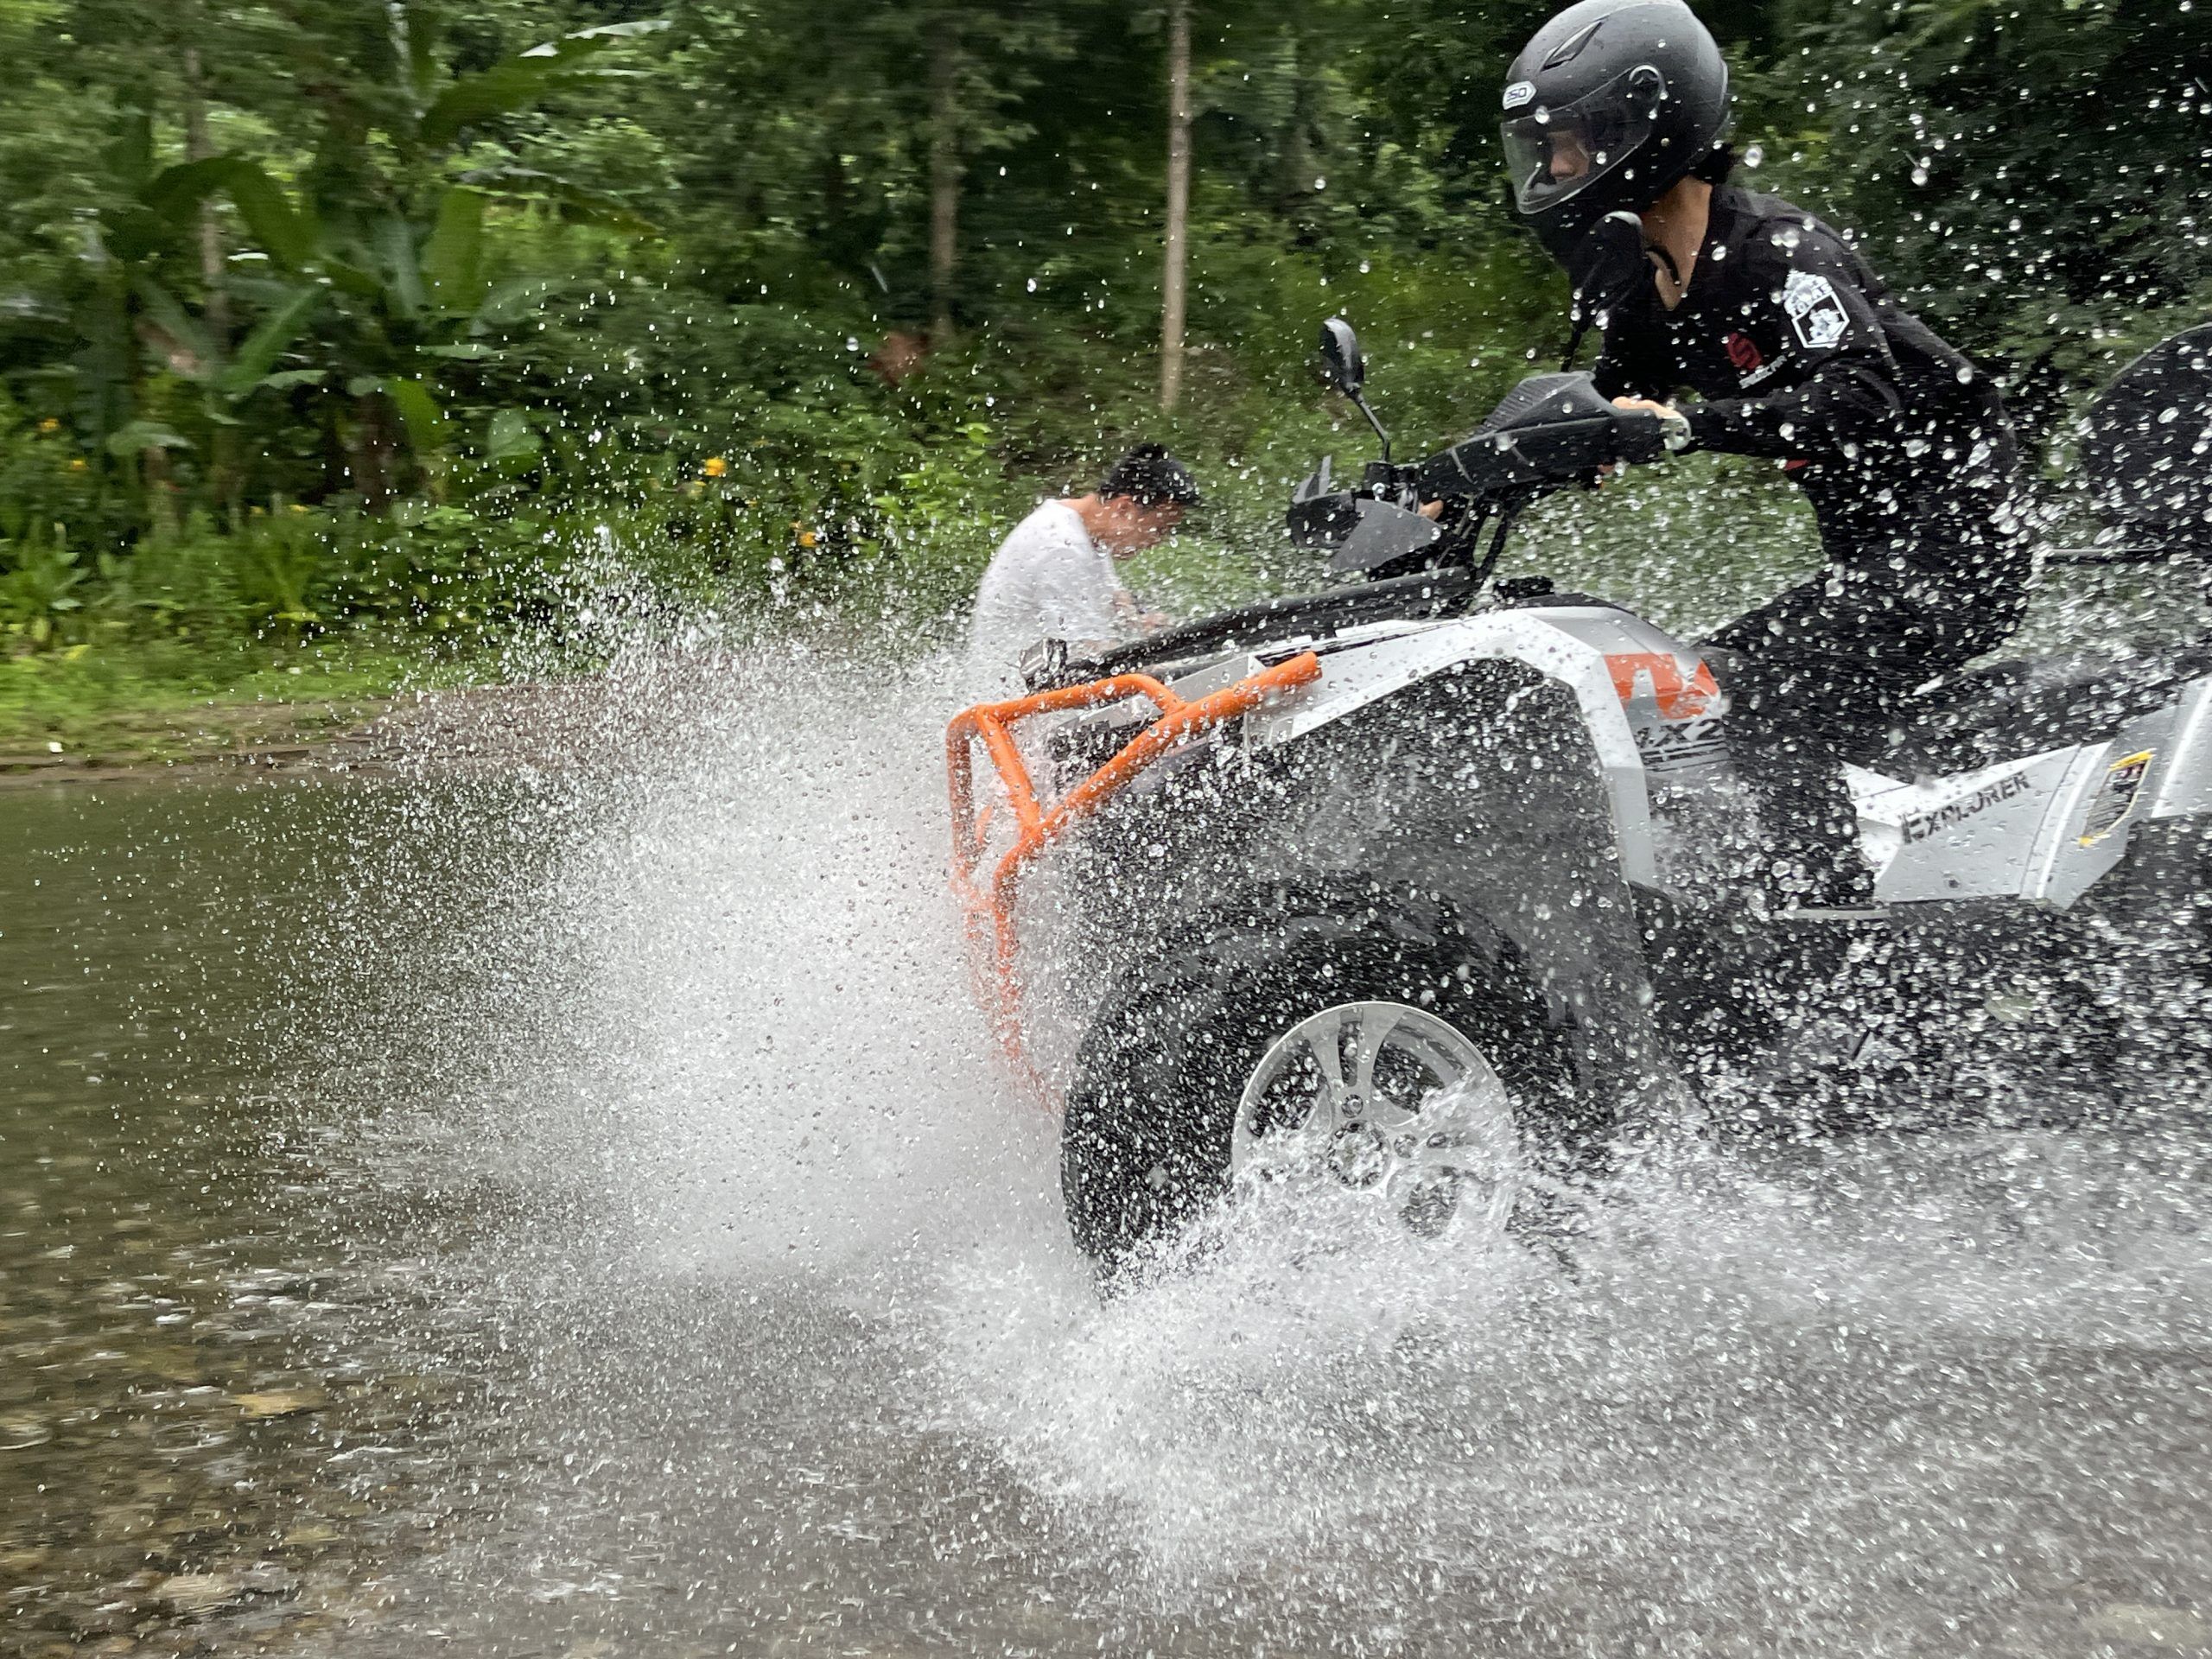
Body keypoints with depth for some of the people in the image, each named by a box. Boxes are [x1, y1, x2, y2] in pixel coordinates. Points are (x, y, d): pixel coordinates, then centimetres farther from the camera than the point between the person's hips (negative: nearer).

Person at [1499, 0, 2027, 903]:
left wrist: (1689, 424, -42)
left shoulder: (1775, 249, -19)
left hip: (1952, 539, -10)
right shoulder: (1636, 280, 9)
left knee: (1774, 700, -25)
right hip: (1869, 555, 10)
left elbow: (1856, 403, -32)